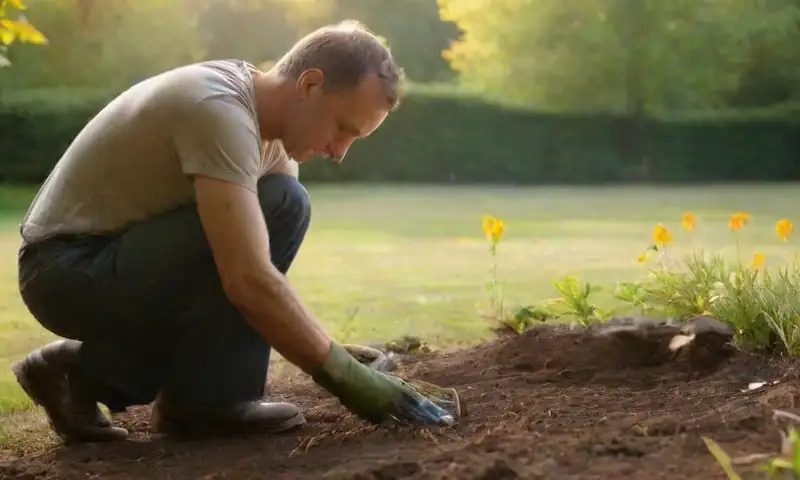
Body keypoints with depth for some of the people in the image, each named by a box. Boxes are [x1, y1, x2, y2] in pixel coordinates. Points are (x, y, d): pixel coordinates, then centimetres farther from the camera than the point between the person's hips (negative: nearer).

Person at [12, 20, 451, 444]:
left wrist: (334, 352, -3)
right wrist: (343, 375, -26)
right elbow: (248, 282, -32)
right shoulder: (219, 109, -24)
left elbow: (254, 275, 8)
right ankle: (206, 398, -9)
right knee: (281, 208, -20)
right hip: (69, 269, -9)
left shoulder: (272, 127, 5)